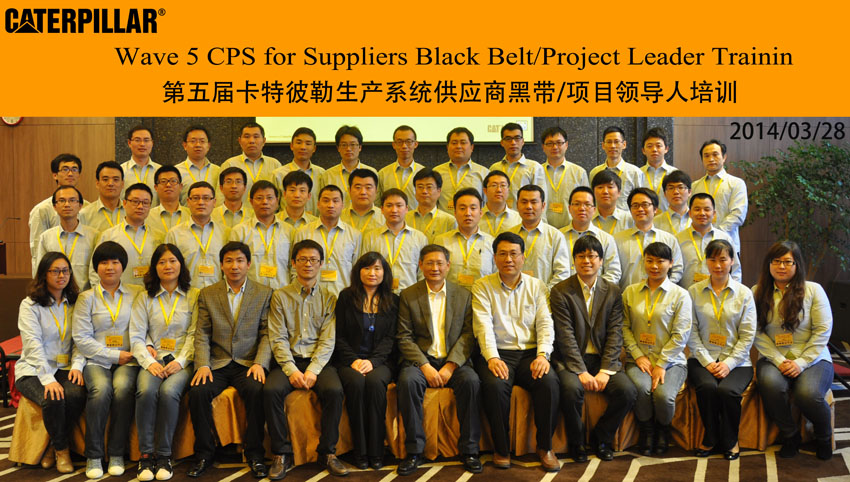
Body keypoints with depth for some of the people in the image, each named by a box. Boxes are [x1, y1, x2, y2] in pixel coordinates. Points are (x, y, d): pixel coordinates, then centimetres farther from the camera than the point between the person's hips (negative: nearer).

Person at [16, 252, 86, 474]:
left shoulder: (75, 304, 12)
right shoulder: (30, 305, -2)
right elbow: (33, 345, -14)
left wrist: (77, 365, -14)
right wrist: (48, 378, -26)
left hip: (64, 369, 3)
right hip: (33, 371, -3)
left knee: (76, 394, -29)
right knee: (54, 399, -33)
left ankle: (54, 447, -5)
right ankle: (61, 448, -5)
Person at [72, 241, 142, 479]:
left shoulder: (136, 294, 13)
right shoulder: (87, 298, 9)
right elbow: (81, 338, 1)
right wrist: (115, 355, -6)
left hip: (128, 360, 0)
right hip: (96, 360, 0)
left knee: (123, 388, -32)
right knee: (101, 389, -32)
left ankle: (117, 454, -18)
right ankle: (93, 456, -18)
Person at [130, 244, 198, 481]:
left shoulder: (194, 296, 9)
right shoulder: (145, 298, 14)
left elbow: (194, 335, 2)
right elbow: (136, 336, 6)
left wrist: (181, 361, -13)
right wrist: (149, 361, -11)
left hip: (181, 362, -1)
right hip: (153, 360, 1)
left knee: (169, 391, -33)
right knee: (146, 391, -31)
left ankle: (163, 456, -20)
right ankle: (146, 454, -21)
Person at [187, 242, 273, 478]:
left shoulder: (264, 293, 8)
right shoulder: (207, 294, 11)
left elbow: (267, 334, 3)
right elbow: (202, 335, 5)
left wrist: (260, 363, -13)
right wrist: (203, 365, -10)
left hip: (248, 364, -1)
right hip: (217, 363, 1)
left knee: (257, 390, -32)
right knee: (198, 392, -27)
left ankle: (254, 453, -15)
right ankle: (204, 453, -10)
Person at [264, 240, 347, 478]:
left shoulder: (329, 298, 10)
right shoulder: (280, 296, 8)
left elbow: (328, 340, 1)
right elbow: (278, 338, 0)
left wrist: (313, 370, -15)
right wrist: (291, 370, -15)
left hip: (318, 361, 0)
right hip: (288, 360, 0)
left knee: (334, 390, -30)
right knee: (271, 390, -30)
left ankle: (327, 453, -13)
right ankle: (281, 454, -15)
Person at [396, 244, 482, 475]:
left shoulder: (464, 295, 8)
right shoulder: (408, 296, 5)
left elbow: (468, 334, 1)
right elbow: (404, 337, -1)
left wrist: (450, 366, -13)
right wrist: (425, 366, -15)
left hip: (454, 360, 1)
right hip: (421, 359, 0)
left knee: (471, 381, -29)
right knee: (408, 380, -32)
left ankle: (469, 450, -17)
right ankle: (414, 451, -21)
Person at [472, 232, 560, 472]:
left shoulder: (536, 286, 12)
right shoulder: (482, 287, 5)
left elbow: (545, 324, 3)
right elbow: (483, 325, -6)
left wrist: (542, 355, -15)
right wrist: (492, 358, -22)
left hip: (531, 353, 2)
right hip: (498, 354, -2)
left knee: (549, 381, -28)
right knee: (495, 384, -33)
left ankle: (545, 447, -10)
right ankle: (501, 448, -13)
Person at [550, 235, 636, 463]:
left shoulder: (613, 291, 7)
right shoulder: (560, 292, -2)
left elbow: (615, 334, 0)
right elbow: (566, 336, -10)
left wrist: (605, 371, -13)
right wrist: (581, 371, -20)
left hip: (603, 358, 3)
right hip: (571, 359, -3)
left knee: (628, 391, -22)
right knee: (571, 389, -33)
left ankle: (601, 437, 3)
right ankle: (576, 442, -6)